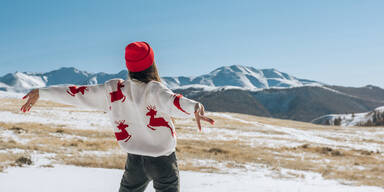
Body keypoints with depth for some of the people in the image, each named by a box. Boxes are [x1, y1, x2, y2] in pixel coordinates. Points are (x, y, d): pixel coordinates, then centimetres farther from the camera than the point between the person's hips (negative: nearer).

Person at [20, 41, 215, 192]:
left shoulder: (113, 90, -8)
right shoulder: (154, 90, -19)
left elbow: (77, 93, -4)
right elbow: (172, 101, -41)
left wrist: (41, 92, 4)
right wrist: (195, 108, -60)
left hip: (135, 161, 4)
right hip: (163, 161, -3)